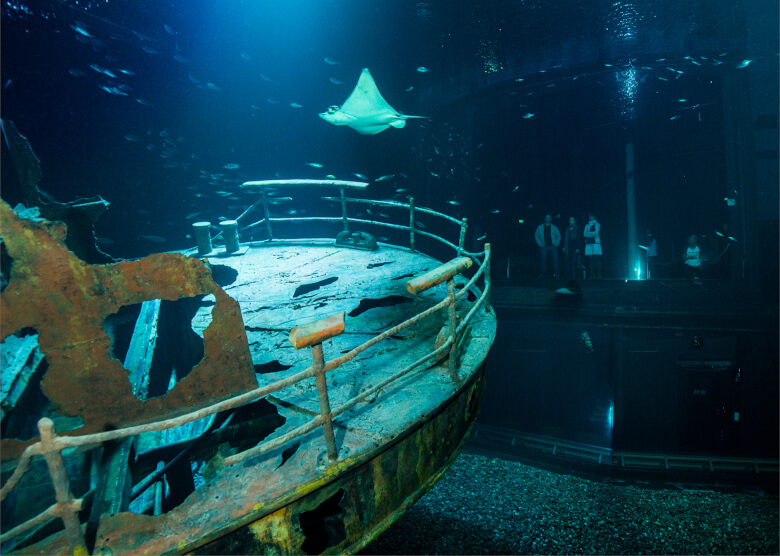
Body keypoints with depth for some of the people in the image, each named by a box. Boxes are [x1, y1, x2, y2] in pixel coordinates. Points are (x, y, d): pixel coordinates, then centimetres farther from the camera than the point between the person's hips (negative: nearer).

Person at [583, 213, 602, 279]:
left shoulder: (597, 224, 8)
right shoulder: (586, 225, 19)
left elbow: (596, 233, -7)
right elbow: (584, 234, 6)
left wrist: (588, 233, 2)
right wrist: (592, 234, -5)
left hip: (595, 243, -4)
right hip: (588, 244, 4)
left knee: (597, 259, -10)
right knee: (590, 260, -2)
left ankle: (598, 275, -10)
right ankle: (591, 275, -2)